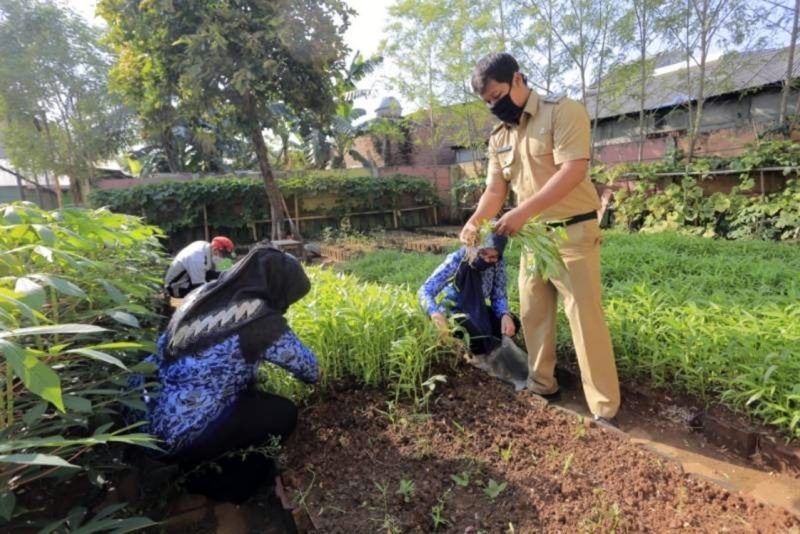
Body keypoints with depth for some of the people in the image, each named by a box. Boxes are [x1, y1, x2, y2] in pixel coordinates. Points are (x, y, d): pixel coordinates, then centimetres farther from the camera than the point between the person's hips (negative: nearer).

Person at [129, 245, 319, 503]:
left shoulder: (203, 295, 2)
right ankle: (221, 484, 19)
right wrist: (315, 375, 21)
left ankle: (201, 464, 27)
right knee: (283, 413, 5)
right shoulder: (262, 321, -18)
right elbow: (309, 368, -4)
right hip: (173, 437, -8)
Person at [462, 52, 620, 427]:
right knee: (533, 313, 12)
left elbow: (573, 170, -21)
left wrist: (522, 212, -28)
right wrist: (475, 221, -10)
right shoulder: (499, 136, 12)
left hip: (572, 232, -7)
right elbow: (495, 189, 10)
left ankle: (605, 410, 8)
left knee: (585, 318, -5)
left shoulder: (563, 112, -9)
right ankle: (542, 384, 29)